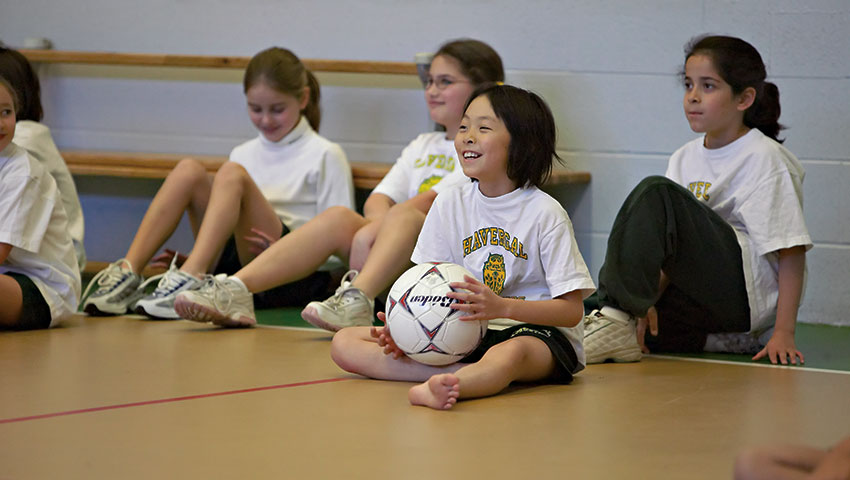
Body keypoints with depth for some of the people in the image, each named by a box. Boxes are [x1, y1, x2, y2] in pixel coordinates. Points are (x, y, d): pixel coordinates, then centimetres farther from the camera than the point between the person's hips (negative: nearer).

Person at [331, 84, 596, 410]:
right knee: (344, 343, -12)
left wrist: (502, 307, -24)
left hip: (535, 331, -5)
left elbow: (572, 310, -9)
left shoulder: (545, 213, -6)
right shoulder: (449, 205, 8)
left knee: (509, 354, -43)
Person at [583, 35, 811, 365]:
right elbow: (674, 253, 12)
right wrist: (648, 300, -7)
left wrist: (783, 333, -19)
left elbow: (791, 253, -10)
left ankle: (617, 316, -31)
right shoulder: (684, 159, 16)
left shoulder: (763, 158, -4)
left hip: (745, 286, -7)